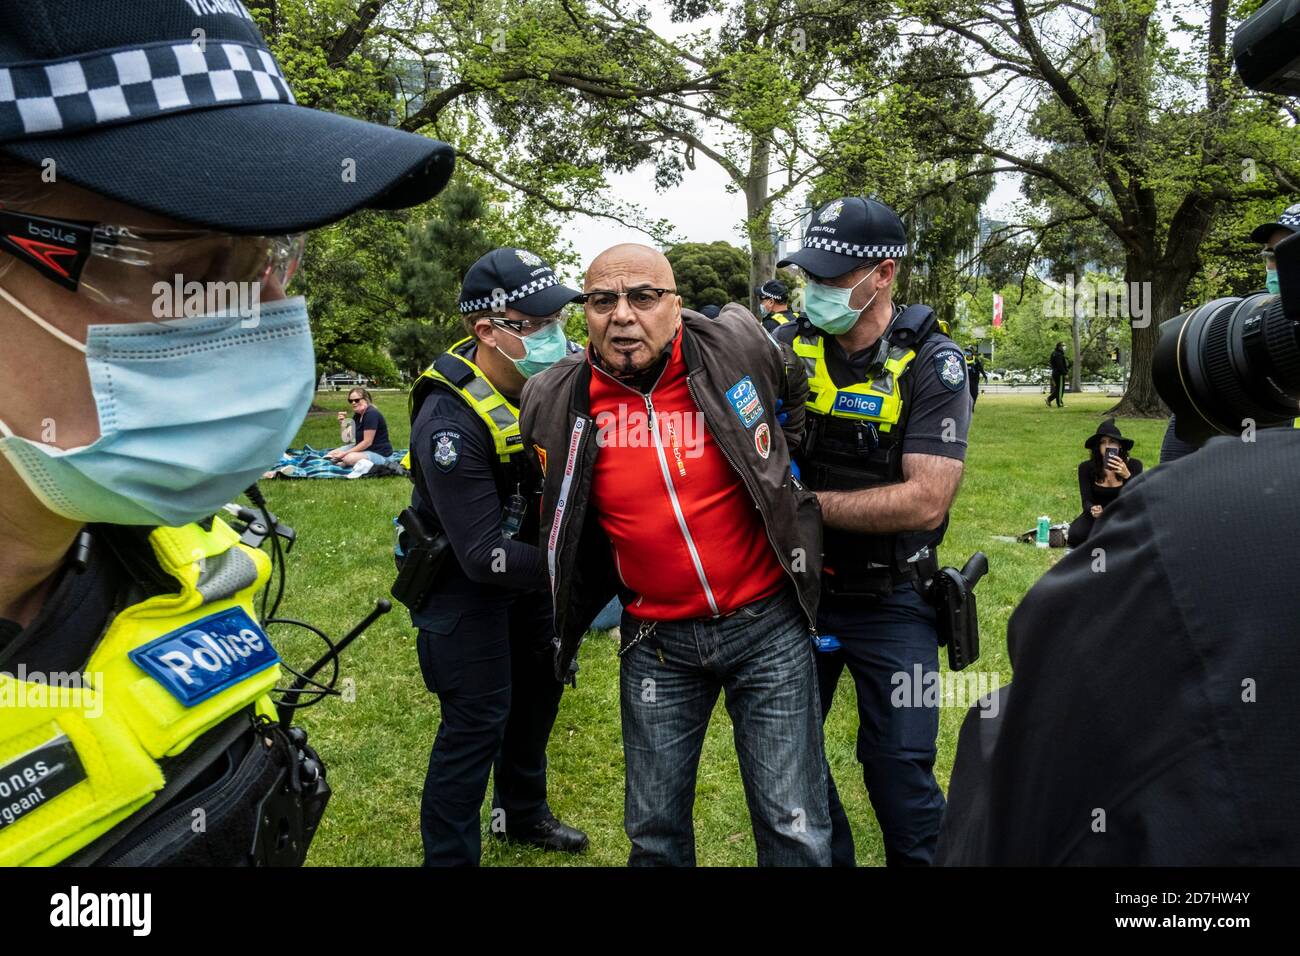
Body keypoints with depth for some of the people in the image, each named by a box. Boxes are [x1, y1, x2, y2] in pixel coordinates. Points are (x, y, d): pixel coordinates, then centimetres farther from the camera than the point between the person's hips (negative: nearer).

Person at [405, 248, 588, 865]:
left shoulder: (546, 377, -12)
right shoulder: (452, 423, -34)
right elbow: (484, 555, -34)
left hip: (523, 554, 8)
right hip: (463, 578, -8)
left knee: (539, 684, 21)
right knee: (478, 720, -5)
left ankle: (521, 813, 44)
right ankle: (448, 856, 16)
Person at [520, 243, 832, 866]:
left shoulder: (737, 348, -11)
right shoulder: (556, 402, -7)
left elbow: (793, 389, 13)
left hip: (767, 626, -1)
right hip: (655, 641, 2)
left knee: (795, 829, 7)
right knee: (655, 829, 16)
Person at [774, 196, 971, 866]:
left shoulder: (931, 364, -14)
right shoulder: (789, 347, -3)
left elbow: (925, 500, -23)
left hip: (890, 603, -3)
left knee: (900, 769, 6)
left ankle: (916, 858, 34)